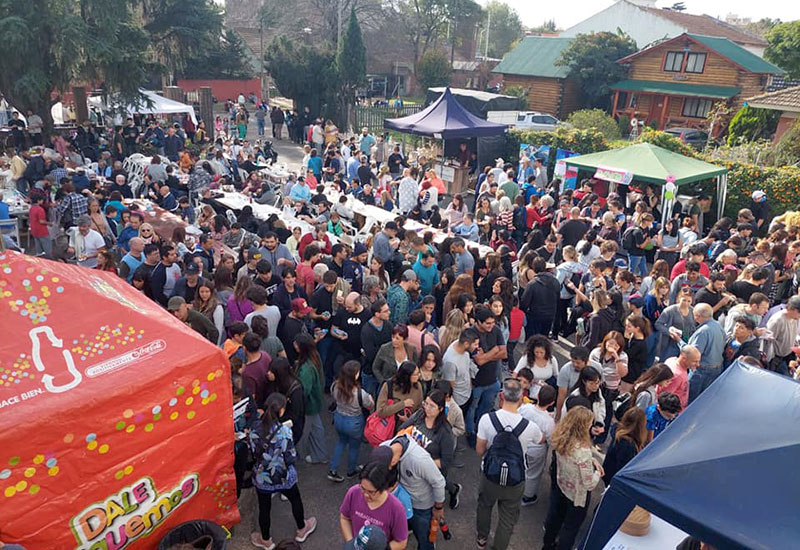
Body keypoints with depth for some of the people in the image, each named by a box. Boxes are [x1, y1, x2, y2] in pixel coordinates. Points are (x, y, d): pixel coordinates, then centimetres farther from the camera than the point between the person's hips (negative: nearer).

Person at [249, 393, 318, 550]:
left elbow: (253, 453, -2)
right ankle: (302, 530, 48)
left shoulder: (254, 431, -16)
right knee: (295, 500, 26)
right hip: (284, 477, -2)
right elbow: (291, 458, -21)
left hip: (262, 478, 2)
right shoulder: (284, 431, -27)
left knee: (264, 508, 23)